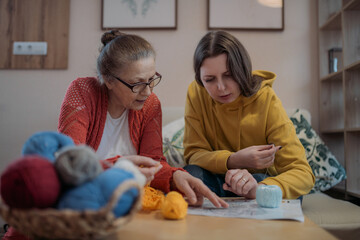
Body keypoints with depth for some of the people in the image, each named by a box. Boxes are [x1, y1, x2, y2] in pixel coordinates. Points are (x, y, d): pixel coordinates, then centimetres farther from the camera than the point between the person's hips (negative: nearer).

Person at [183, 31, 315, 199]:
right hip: (217, 183, 3)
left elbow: (303, 173, -22)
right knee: (191, 174, -29)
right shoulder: (196, 94, -11)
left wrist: (258, 189, -44)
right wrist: (233, 161, -31)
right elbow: (193, 154, -10)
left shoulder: (267, 101, -17)